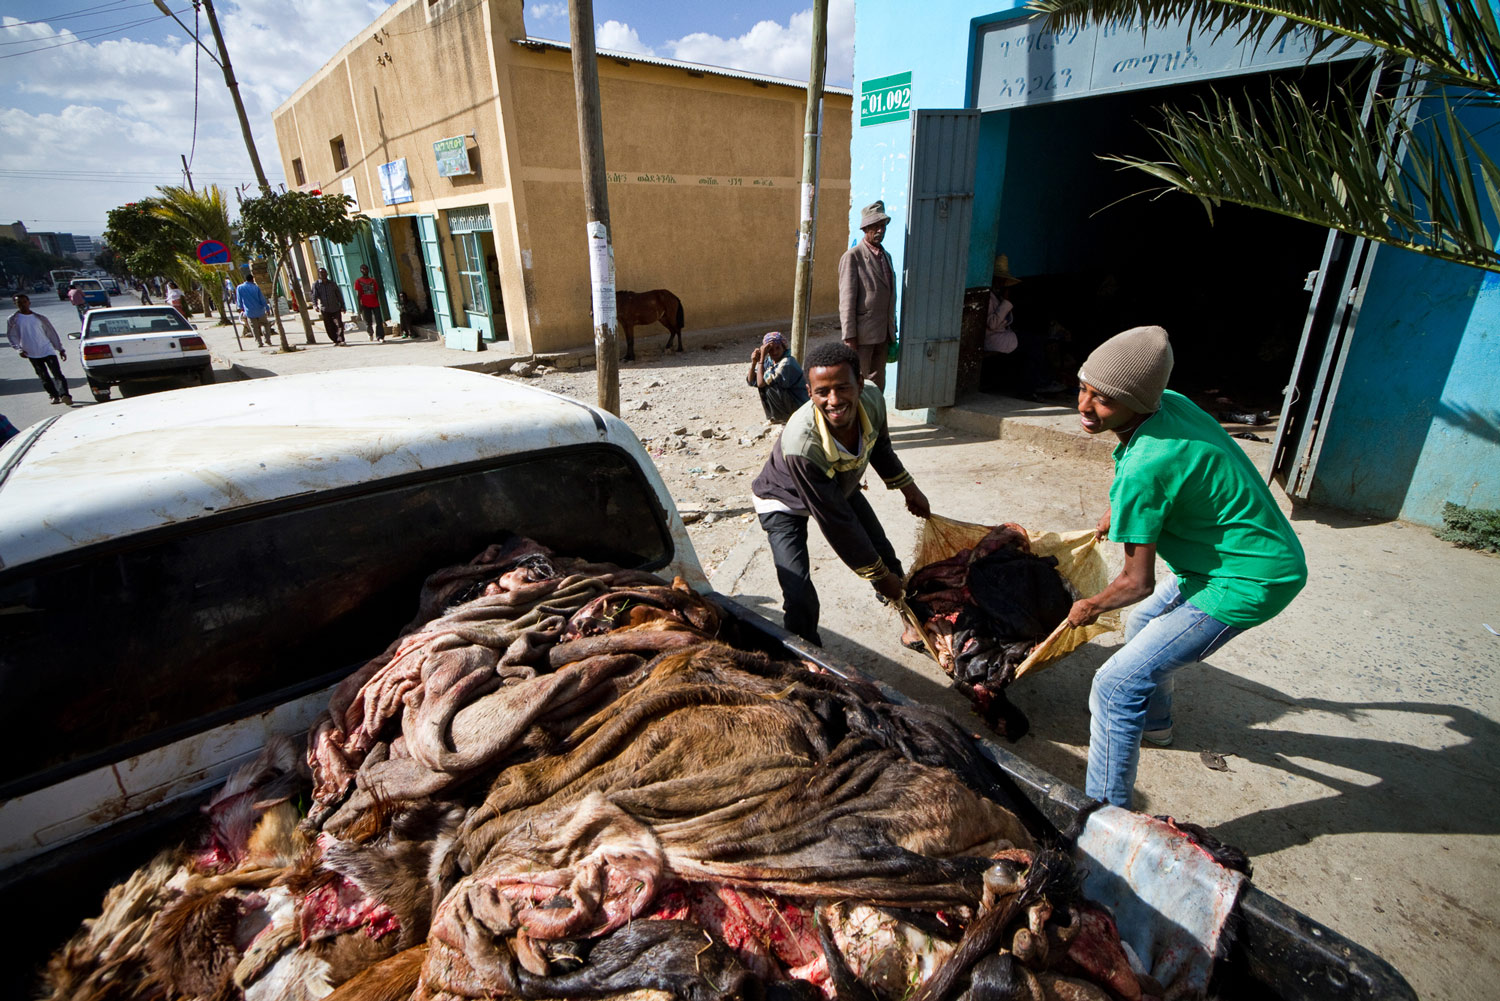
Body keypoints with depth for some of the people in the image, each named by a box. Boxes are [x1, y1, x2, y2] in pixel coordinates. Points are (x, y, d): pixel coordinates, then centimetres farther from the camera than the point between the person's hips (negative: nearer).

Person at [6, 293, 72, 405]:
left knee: (58, 374, -14)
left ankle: (64, 395, -22)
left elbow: (51, 333, 11)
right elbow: (11, 336, 8)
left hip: (48, 350, -1)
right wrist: (19, 349, -6)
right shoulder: (14, 319, 3)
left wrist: (60, 349, 9)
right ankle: (54, 396, 13)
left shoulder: (39, 318, 6)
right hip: (32, 354, 1)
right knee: (44, 377, 5)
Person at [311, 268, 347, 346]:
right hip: (325, 310, 0)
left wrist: (342, 306, 11)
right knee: (329, 327, 4)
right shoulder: (316, 285, 2)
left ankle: (340, 340, -13)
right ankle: (336, 341, 16)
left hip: (336, 308, 0)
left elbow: (339, 295, 13)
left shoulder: (333, 284, 8)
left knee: (339, 324, -14)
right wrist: (316, 306, -20)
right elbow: (314, 296, -6)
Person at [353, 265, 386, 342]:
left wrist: (378, 303, 11)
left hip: (375, 304, 2)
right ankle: (371, 334, 27)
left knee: (379, 321, -9)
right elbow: (358, 294, 0)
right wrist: (360, 305, -8)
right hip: (365, 305, -2)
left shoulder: (373, 281, 13)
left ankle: (380, 337, -10)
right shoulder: (358, 281, 4)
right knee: (368, 322, 3)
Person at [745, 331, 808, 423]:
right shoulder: (769, 361, 1)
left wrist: (762, 357, -24)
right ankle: (774, 416, 11)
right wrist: (754, 362, -13)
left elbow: (761, 383, -28)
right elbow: (750, 382, 1)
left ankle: (780, 418, -3)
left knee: (767, 386, -22)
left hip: (799, 406, -8)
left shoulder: (787, 362, -24)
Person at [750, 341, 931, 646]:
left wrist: (909, 488, 13)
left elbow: (879, 446, 0)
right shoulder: (801, 446, -45)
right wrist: (879, 575, -23)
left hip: (840, 486, 6)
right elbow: (836, 522, -33)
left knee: (883, 552, 16)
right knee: (800, 598, -19)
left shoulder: (873, 401, -27)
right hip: (785, 503, -6)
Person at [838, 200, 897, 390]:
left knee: (877, 384, 13)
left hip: (883, 334, 7)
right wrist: (849, 337, -17)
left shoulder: (886, 256, 16)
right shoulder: (852, 257, -8)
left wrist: (892, 331, 16)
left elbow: (890, 297, 18)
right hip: (862, 334, -7)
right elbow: (847, 300, -13)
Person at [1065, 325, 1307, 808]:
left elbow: (1138, 582, -21)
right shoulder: (1169, 401, -5)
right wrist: (1118, 511, 29)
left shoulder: (1142, 469, -31)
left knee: (1117, 685, -14)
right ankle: (1155, 723, 55)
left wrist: (1090, 607, -2)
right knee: (1144, 623, 31)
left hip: (1248, 581, -10)